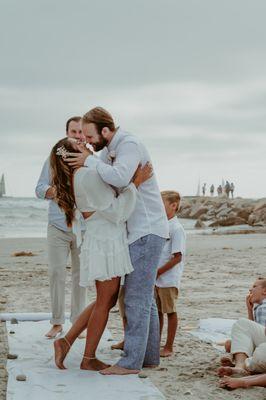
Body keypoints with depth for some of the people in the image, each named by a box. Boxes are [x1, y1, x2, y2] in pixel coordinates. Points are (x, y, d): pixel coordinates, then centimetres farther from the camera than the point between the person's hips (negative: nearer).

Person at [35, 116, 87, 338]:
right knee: (56, 273, -1)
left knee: (80, 274, 4)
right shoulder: (54, 158, 7)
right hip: (58, 226, 1)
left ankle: (78, 322, 14)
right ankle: (57, 322, 9)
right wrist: (52, 191, -16)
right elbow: (39, 188, 6)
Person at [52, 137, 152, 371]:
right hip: (106, 243, -10)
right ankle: (89, 359, 13)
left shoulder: (76, 177, 14)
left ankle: (67, 341, 19)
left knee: (107, 300, 18)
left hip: (101, 242, 10)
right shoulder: (88, 175, -18)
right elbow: (116, 211, -17)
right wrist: (135, 183, -14)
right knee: (105, 302, 2)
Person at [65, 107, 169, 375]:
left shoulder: (129, 145, -17)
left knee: (136, 296, -8)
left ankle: (131, 362, -5)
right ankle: (149, 356, 17)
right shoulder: (110, 150, 14)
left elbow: (120, 178, -35)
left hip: (148, 231, -10)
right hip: (140, 231, 10)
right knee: (144, 297, 11)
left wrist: (89, 160, -22)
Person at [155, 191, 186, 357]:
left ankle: (169, 347, 11)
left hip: (169, 279, -8)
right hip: (155, 278, 8)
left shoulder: (176, 228, -13)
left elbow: (177, 257, -17)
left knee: (170, 312, 3)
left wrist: (158, 272, -18)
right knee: (157, 311, 14)